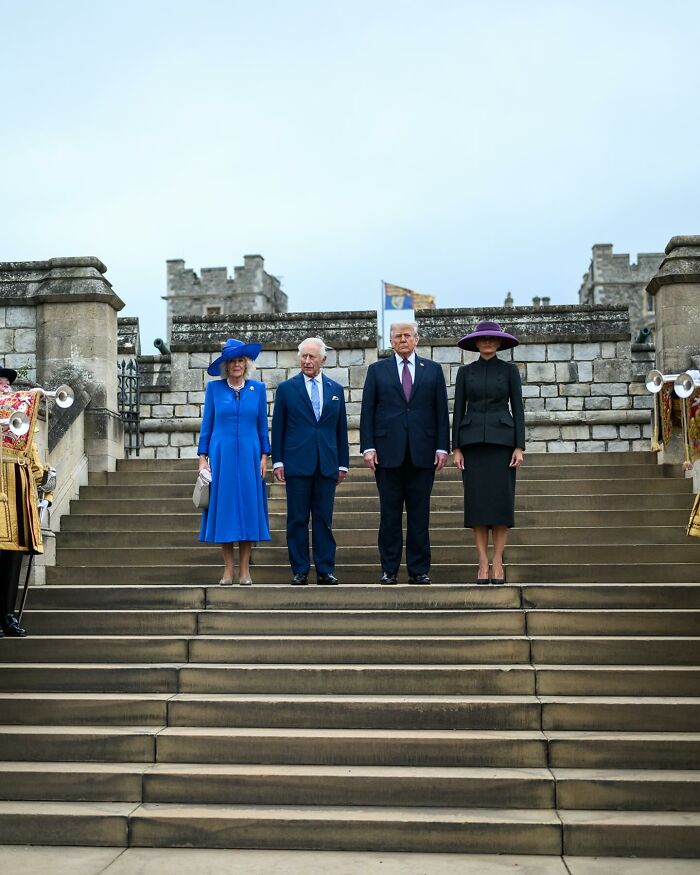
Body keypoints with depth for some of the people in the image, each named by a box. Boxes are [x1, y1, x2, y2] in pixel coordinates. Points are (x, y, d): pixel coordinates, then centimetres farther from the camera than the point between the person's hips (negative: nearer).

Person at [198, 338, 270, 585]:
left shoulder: (258, 388, 7)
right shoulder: (214, 388, 5)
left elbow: (262, 425, 9)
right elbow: (206, 424, 5)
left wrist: (265, 455, 2)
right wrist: (203, 456, -1)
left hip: (249, 456, 1)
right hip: (221, 456, 0)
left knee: (248, 507, -1)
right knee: (223, 507, -1)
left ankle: (244, 570, 4)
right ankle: (228, 568, 6)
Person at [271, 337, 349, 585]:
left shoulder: (336, 389, 11)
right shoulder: (286, 388, 5)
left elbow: (341, 429, 13)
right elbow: (278, 427, 4)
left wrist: (343, 463, 10)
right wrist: (277, 461, -3)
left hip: (327, 465, 2)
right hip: (297, 464, -2)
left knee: (324, 519, 5)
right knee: (297, 520, 1)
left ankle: (325, 569, 10)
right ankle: (300, 571, 8)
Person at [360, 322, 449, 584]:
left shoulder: (433, 370, 11)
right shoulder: (377, 370, 10)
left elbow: (441, 412, 8)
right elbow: (367, 412, 5)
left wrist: (442, 447, -1)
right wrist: (368, 447, -4)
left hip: (423, 452, 1)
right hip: (388, 452, 0)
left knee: (419, 513, 3)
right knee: (389, 513, 2)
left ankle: (419, 569, 9)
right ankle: (389, 569, 8)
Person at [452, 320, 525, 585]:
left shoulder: (510, 370, 6)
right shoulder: (465, 372, 9)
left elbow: (518, 409, 2)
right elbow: (458, 411, 7)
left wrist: (519, 447, -7)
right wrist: (456, 449, -1)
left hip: (502, 441, -1)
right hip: (473, 441, 1)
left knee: (501, 501, -4)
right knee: (477, 502, -2)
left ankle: (497, 563, 4)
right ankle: (483, 565, 4)